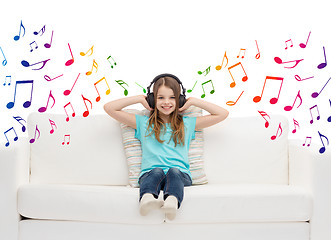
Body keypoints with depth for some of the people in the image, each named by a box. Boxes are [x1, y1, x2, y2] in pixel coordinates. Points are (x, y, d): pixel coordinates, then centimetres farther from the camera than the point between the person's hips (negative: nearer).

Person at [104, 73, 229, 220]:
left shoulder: (187, 124, 23)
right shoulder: (143, 123, 21)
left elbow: (222, 114, 21)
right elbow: (109, 108, 18)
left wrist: (193, 101, 22)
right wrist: (140, 99, 20)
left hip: (180, 174, 0)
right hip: (150, 174, 0)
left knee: (174, 171, -34)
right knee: (157, 171, -34)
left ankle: (172, 201, -63)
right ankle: (147, 198, -63)